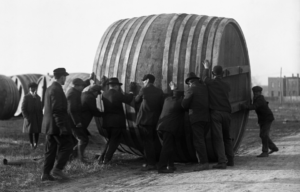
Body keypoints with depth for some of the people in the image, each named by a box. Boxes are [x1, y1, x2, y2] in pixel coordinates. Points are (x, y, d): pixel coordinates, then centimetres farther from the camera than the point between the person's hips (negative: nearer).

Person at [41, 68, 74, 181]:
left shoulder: (49, 89, 14)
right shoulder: (57, 90, -16)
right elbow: (57, 110, -22)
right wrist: (62, 126, -23)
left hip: (50, 125, 9)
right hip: (57, 124, -9)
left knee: (51, 149, 10)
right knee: (67, 146, -1)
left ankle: (46, 174, 9)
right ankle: (57, 169, -6)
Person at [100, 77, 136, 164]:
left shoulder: (104, 94, 3)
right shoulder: (117, 94, -15)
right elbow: (128, 99, -4)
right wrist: (131, 91, 10)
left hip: (107, 121, 6)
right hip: (117, 121, -6)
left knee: (111, 140, 20)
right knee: (114, 141, 5)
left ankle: (102, 158, 13)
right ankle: (106, 159, 1)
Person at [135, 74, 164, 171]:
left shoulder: (144, 90, -8)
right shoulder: (159, 92, 6)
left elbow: (137, 100, 7)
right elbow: (162, 106, 7)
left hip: (144, 120, -5)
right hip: (155, 120, 5)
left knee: (147, 142, -4)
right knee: (152, 142, 13)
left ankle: (151, 164, -7)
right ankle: (152, 162, 17)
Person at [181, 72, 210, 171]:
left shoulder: (190, 90, -6)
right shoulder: (205, 88, 12)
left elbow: (184, 105, -6)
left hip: (196, 118, -7)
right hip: (207, 117, 7)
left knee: (198, 141, -6)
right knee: (202, 140, 15)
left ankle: (204, 162, -13)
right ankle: (203, 161, 15)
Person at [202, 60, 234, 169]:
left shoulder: (210, 83, -1)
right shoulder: (226, 86, 11)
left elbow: (205, 77, 20)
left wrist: (206, 68, 39)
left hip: (215, 113, -4)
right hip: (226, 113, 5)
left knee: (217, 138, -8)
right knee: (227, 137, 17)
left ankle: (222, 162, -16)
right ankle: (230, 160, 19)